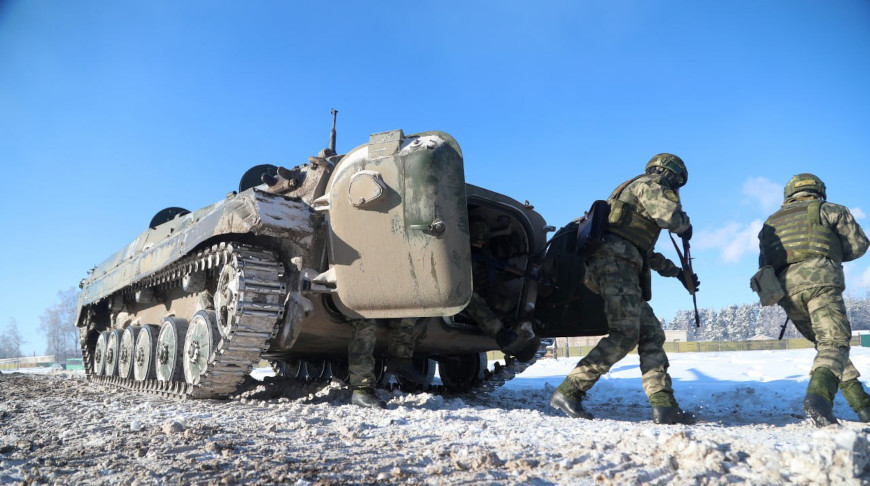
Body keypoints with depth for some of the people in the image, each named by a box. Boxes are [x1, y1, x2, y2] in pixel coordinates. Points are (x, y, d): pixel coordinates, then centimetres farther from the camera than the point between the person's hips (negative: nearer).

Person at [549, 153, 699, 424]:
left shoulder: (638, 194, 35)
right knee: (625, 334, -19)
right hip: (614, 262, -10)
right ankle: (568, 392, -19)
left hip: (620, 268, 10)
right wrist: (685, 225, 10)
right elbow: (671, 217, -13)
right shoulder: (648, 185, 7)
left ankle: (664, 406, -1)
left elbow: (648, 253, 41)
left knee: (651, 335, 4)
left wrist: (678, 273, 42)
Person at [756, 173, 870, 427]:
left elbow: (764, 264, 22)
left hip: (784, 289, 4)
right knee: (834, 341, -13)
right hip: (819, 279, -4)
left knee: (825, 342, 16)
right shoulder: (830, 210, 19)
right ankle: (818, 395, -38)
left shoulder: (771, 223, 29)